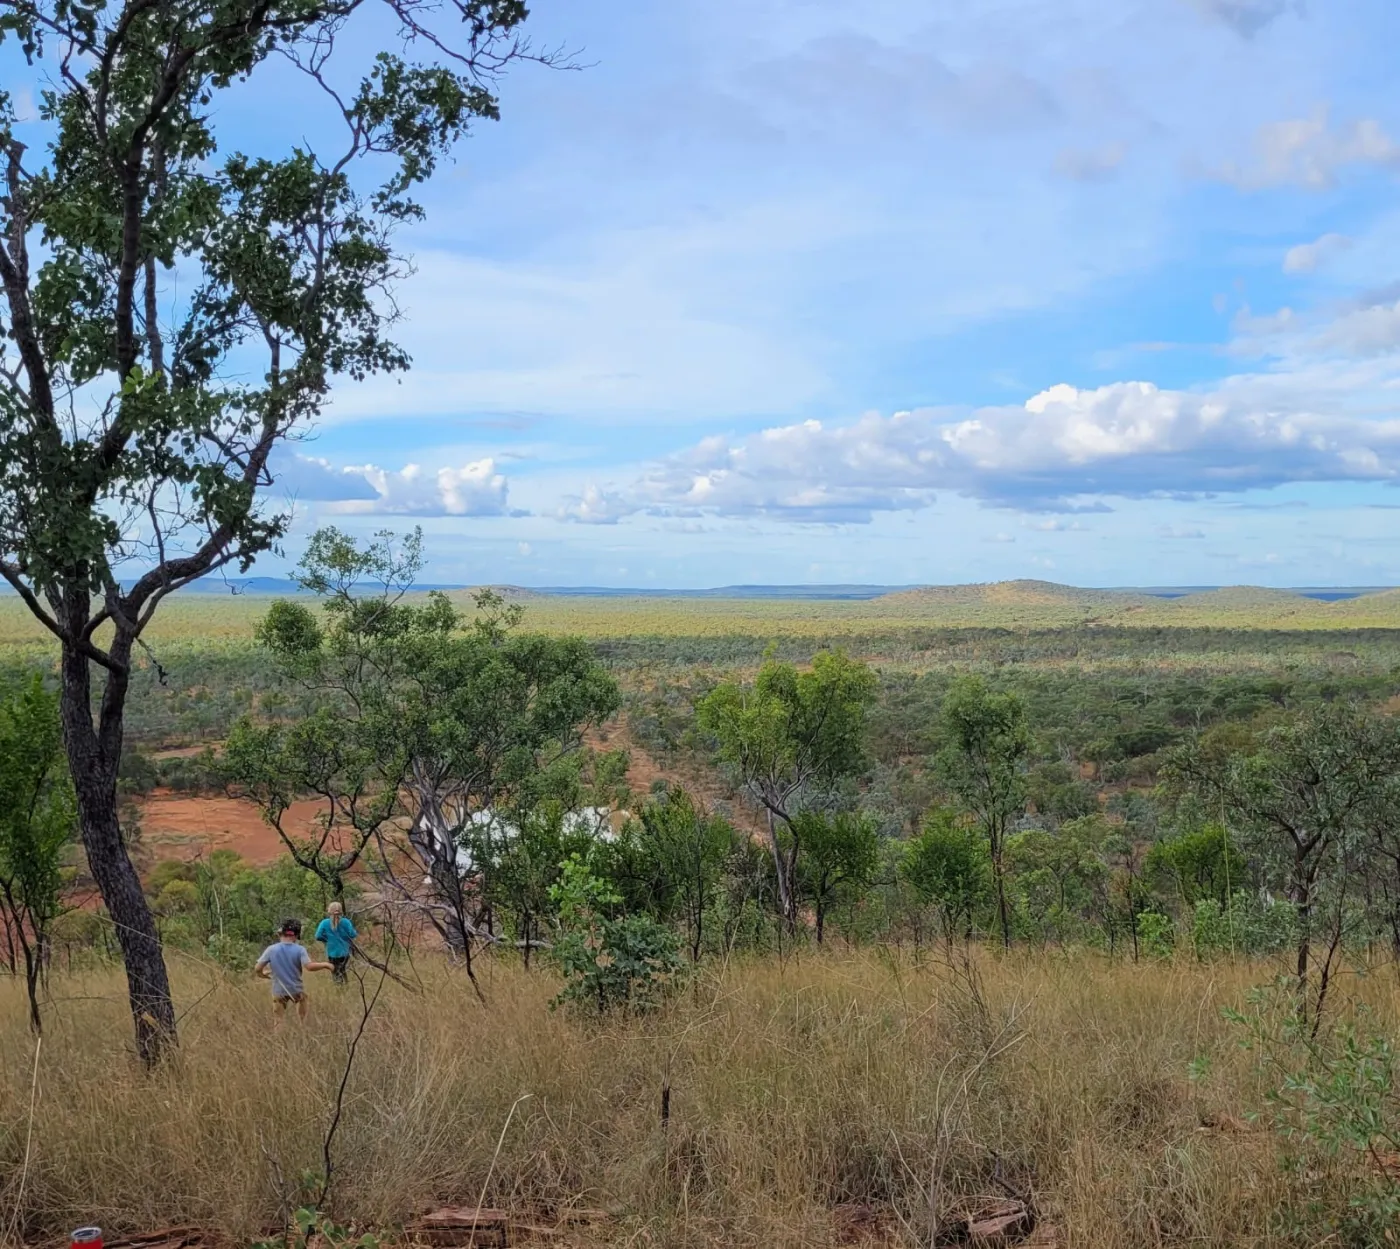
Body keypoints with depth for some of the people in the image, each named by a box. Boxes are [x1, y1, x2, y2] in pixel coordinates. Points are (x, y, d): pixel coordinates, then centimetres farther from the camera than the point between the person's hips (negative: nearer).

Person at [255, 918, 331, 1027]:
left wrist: (264, 975, 14)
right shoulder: (300, 950, -13)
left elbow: (257, 969, -7)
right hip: (297, 990, 0)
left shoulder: (271, 949, -8)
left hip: (279, 991, 0)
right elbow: (309, 966, -24)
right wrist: (325, 964, -9)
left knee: (278, 1022, 7)